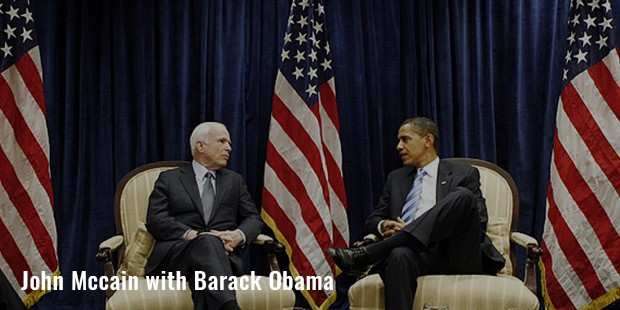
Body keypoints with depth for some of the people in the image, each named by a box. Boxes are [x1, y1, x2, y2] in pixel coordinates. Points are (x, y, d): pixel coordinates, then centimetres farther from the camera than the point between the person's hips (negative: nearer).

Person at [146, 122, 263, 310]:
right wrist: (193, 235, -15)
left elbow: (253, 218, 18)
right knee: (207, 243, -40)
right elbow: (155, 219, 3)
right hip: (177, 251, -3)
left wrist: (239, 235, -8)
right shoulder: (169, 179, 17)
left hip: (222, 253, 3)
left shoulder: (235, 180, 27)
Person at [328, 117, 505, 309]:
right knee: (399, 254, -39)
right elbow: (373, 219, 27)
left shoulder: (464, 175, 15)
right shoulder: (396, 178, 27)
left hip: (456, 256, -1)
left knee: (463, 196, -31)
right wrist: (383, 226, -1)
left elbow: (478, 225, 4)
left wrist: (421, 229, -7)